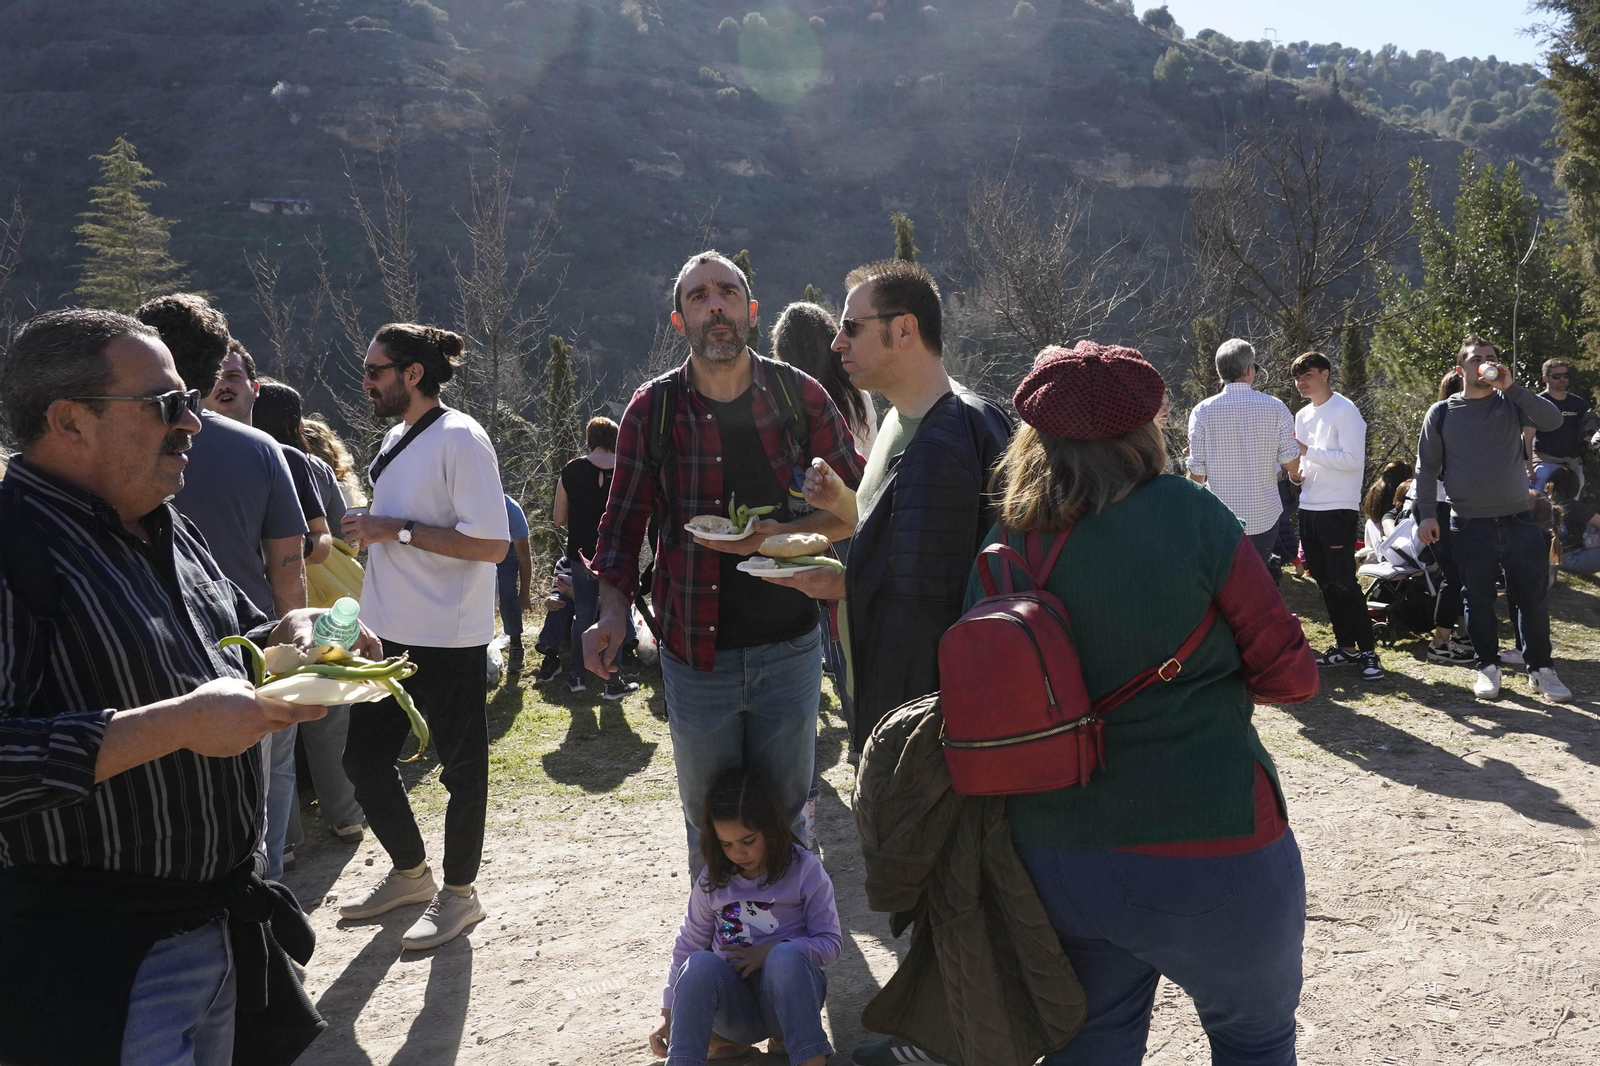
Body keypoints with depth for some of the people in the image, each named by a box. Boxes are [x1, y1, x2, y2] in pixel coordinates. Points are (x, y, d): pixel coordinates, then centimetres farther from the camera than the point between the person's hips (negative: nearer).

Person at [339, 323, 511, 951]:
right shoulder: (396, 439, 13)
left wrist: (397, 531, -21)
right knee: (363, 757, 14)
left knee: (461, 765, 6)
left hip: (449, 638, -9)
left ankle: (458, 893, 22)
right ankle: (410, 873, 33)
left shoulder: (460, 439, -15)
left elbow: (492, 543, -23)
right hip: (391, 632, 9)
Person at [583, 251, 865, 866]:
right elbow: (623, 522, 3)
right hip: (695, 652, 0)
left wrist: (784, 534, -15)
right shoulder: (653, 408, -2)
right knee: (707, 826, 15)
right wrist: (612, 610, -13)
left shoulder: (798, 395, -2)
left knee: (784, 820, 14)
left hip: (789, 647, 0)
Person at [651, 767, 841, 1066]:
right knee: (701, 964, -32)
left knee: (785, 957, -38)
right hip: (732, 1002, 2)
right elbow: (688, 945, 11)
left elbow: (831, 943, -2)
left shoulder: (805, 870, -2)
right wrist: (669, 1014, 3)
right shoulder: (712, 879, 8)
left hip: (789, 992, -2)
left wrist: (774, 951, -17)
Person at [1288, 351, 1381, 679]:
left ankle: (1368, 650, -2)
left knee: (1343, 581, -9)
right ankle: (1346, 645, 20)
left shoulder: (1344, 411, -10)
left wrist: (1308, 450, -20)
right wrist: (1297, 472, 1)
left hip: (1339, 509, -8)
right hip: (1309, 508, 8)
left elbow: (1353, 459, -18)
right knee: (1325, 580, 11)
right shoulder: (1303, 416, 14)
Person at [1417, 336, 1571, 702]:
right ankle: (1488, 667, 19)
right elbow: (1428, 468, 4)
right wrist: (1426, 514, -4)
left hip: (1518, 520, 1)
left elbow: (1552, 420, -13)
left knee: (1533, 598, 5)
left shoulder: (1511, 404, 4)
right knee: (1479, 601, 5)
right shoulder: (1441, 413, 2)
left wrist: (1512, 387, -20)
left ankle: (1540, 668, 17)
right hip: (1470, 525, -1)